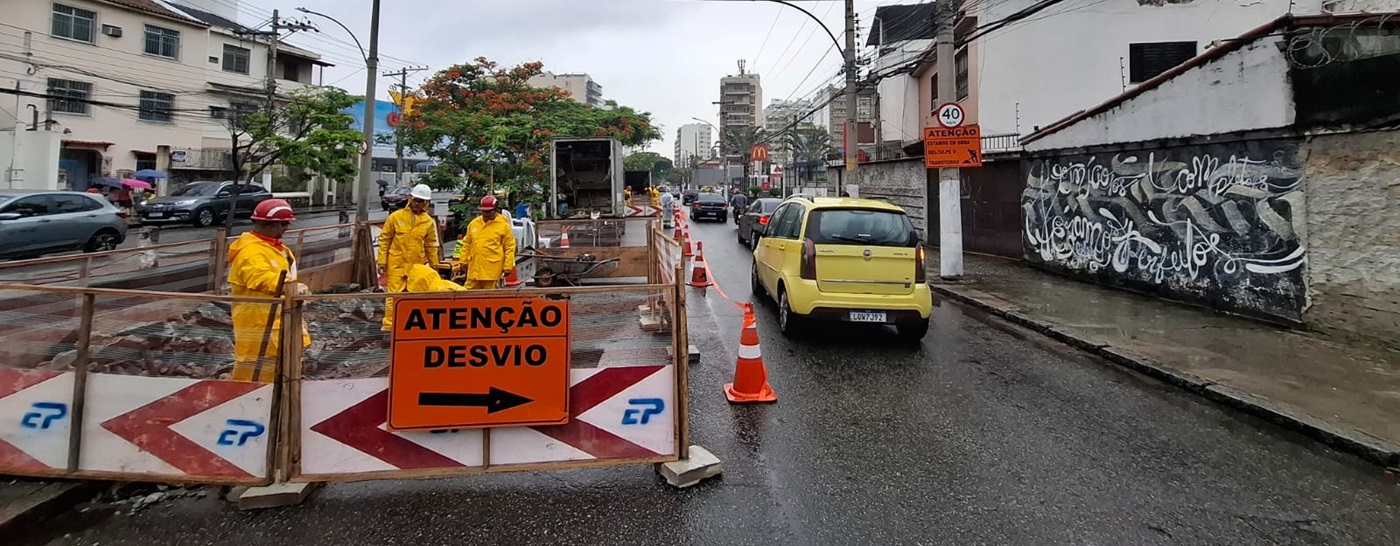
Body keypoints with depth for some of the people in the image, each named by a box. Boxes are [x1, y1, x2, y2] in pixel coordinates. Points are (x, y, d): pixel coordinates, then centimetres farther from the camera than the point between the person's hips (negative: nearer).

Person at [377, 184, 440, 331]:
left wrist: (434, 266, 10)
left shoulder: (429, 222, 4)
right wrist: (382, 261, -4)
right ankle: (389, 324, 4)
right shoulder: (396, 217, -2)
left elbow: (431, 246, 11)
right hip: (396, 264, -2)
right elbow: (384, 240, 1)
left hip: (417, 266, 2)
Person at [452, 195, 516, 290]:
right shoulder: (473, 223, 11)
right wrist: (463, 261, 13)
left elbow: (509, 247, -4)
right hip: (474, 268, 5)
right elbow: (466, 244, 18)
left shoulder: (504, 225, -2)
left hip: (492, 270, -4)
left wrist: (507, 267, -7)